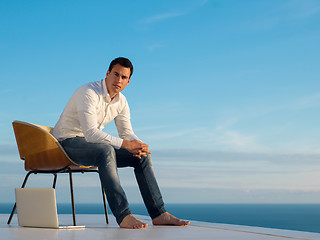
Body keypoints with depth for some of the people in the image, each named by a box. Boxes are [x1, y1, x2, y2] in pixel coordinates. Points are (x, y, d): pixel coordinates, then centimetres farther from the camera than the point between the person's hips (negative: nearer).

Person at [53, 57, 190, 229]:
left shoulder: (121, 101, 3)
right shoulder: (88, 93, -23)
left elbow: (127, 133, 6)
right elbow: (91, 133, -33)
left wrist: (138, 145, -19)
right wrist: (124, 144, -36)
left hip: (94, 144, 8)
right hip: (68, 142, -8)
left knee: (142, 155, -6)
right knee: (106, 150, -39)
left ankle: (158, 214, -8)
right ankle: (123, 216, -42)